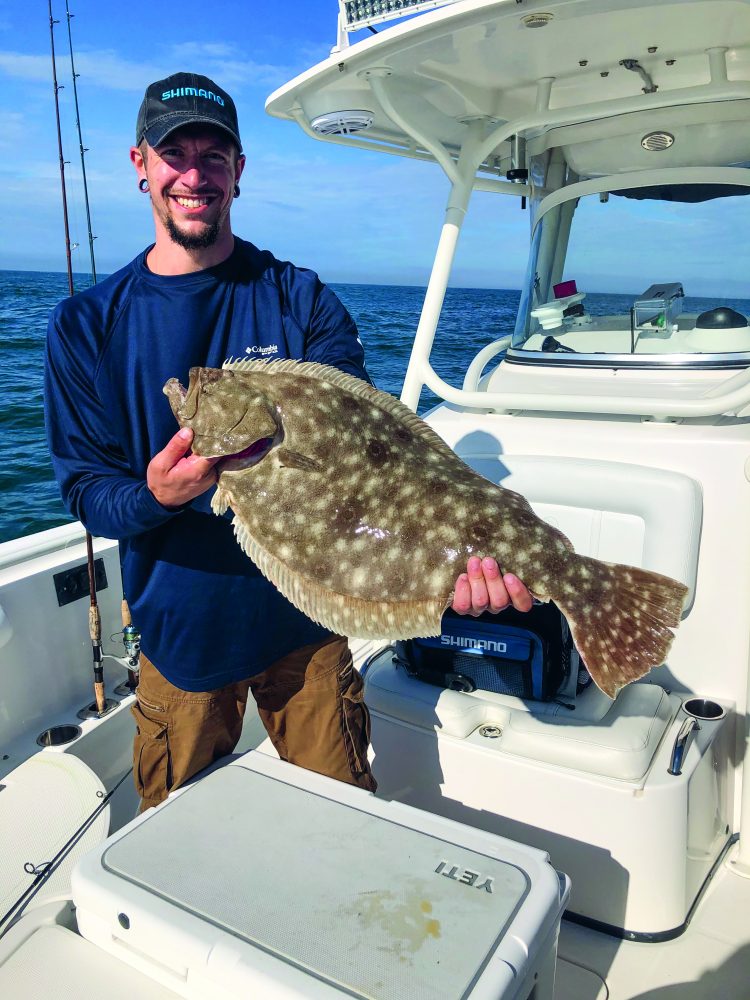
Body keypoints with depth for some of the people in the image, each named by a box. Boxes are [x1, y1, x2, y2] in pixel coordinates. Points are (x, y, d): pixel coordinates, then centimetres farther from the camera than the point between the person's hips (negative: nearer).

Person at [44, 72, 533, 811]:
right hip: (180, 633, 1)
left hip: (306, 622, 0)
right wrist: (156, 496, -28)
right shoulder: (86, 325, -3)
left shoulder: (302, 300, -5)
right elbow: (85, 491, -4)